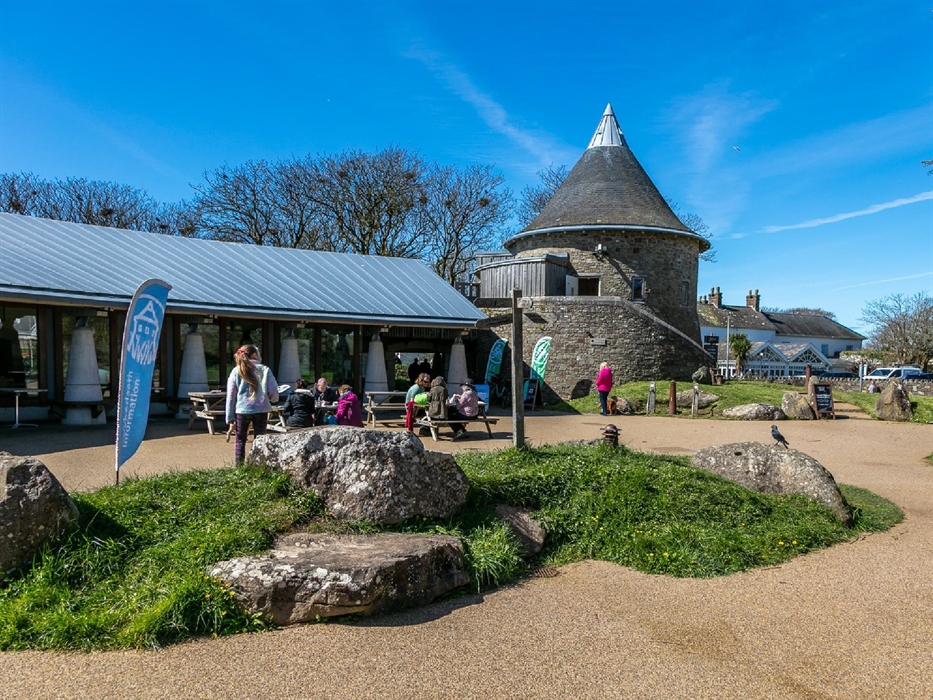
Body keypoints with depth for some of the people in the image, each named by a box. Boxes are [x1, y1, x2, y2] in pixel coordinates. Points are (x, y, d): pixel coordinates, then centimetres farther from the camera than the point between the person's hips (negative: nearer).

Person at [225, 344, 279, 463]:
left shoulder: (236, 371, 1)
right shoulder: (265, 370, -1)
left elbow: (231, 396, 1)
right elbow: (274, 393, -2)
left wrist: (230, 416, 5)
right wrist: (273, 399, 21)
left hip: (241, 410, 1)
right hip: (261, 410, 0)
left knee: (240, 440, 13)